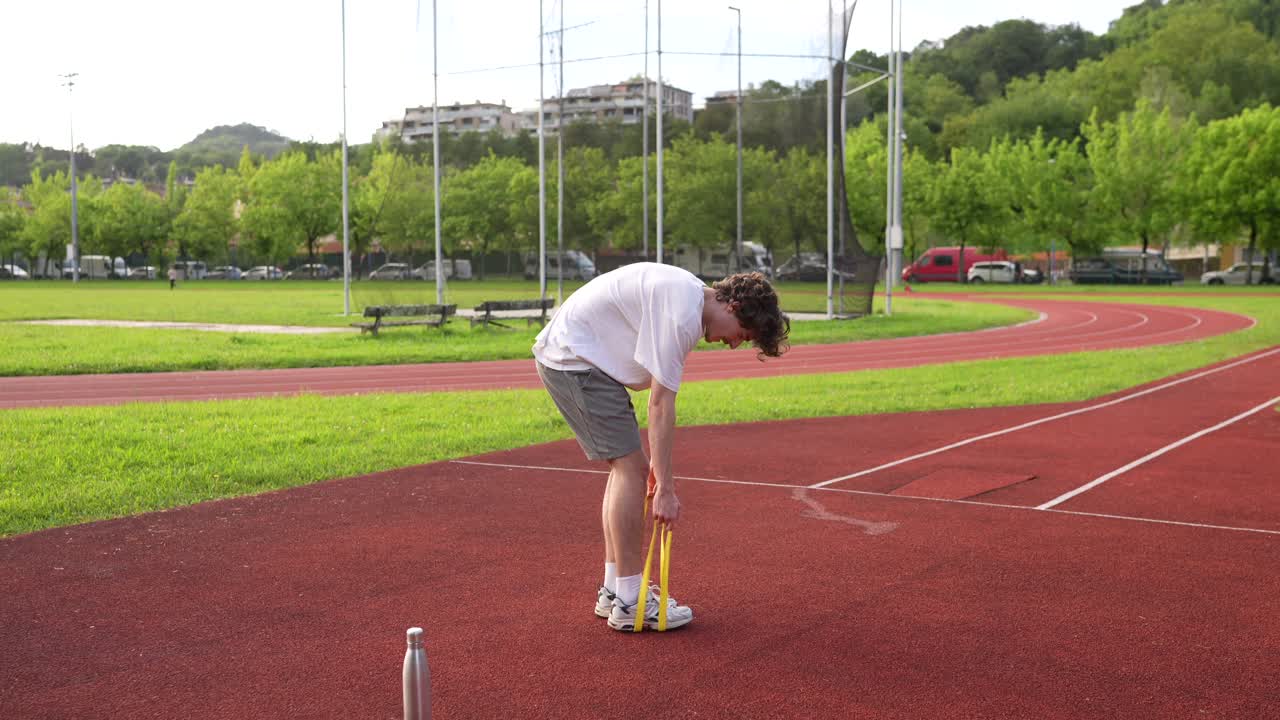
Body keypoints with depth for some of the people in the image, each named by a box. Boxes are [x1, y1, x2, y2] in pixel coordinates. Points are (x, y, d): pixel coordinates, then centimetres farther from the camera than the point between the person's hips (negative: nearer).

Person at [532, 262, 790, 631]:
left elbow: (658, 394, 12)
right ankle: (629, 602, -6)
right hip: (573, 356, -11)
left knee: (627, 467, 11)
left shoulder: (689, 296, 10)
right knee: (631, 469, -11)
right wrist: (664, 489, -19)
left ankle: (614, 591, 16)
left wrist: (657, 463, 10)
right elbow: (662, 403, -23)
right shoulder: (682, 314, -22)